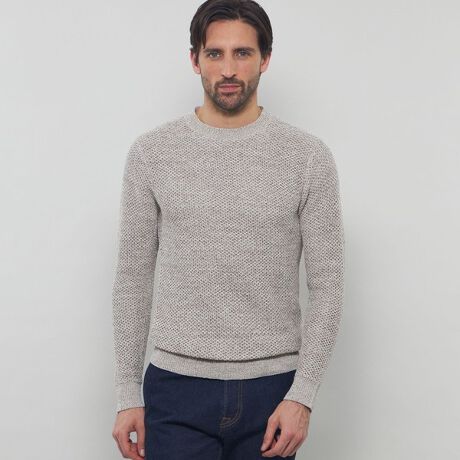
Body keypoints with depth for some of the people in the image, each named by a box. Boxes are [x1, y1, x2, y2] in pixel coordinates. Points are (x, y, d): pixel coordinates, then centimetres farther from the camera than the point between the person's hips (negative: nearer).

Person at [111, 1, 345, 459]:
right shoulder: (152, 152, -1)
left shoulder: (308, 156, -3)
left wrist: (302, 395, -10)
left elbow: (326, 284, -3)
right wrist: (127, 393, 1)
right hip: (177, 389, 0)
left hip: (271, 390, 0)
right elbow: (134, 277, 4)